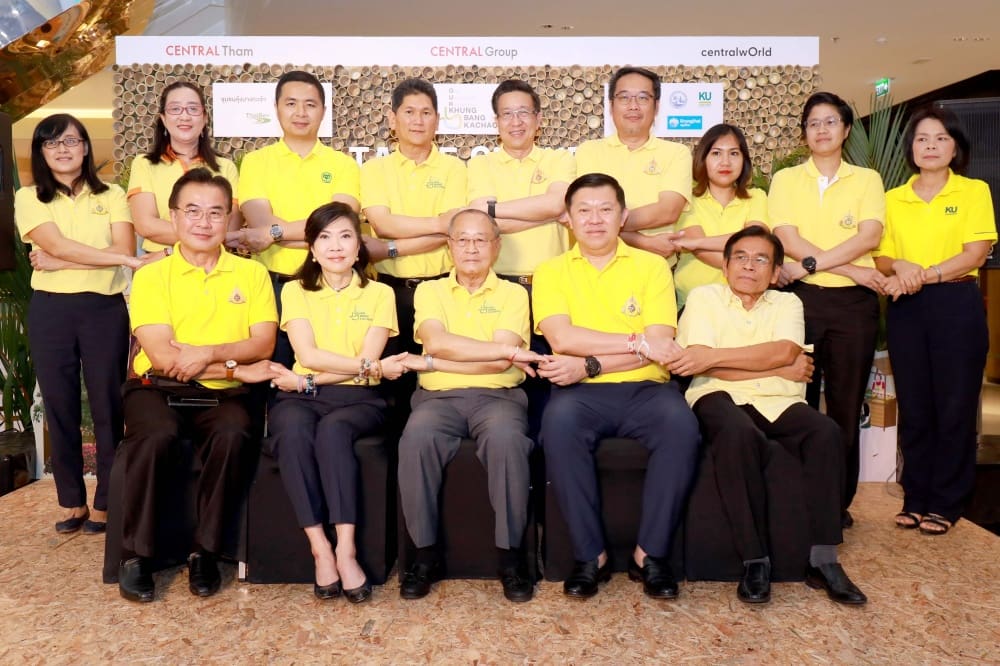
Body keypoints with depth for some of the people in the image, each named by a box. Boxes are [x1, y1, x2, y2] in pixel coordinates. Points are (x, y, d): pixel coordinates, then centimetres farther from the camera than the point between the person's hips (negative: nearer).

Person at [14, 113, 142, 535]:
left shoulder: (112, 196, 6)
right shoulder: (28, 198, 5)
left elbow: (125, 249, -7)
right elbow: (58, 246, -11)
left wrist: (58, 264, -11)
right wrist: (129, 260, -17)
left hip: (105, 309, -1)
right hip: (50, 311, 1)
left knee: (107, 405, 1)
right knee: (60, 407, 6)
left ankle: (106, 502, 13)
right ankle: (73, 503, 18)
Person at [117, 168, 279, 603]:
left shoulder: (251, 273, 8)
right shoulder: (151, 276, 2)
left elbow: (264, 343, -2)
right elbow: (161, 356, -9)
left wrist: (209, 353, -19)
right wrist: (237, 368, -15)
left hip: (221, 393, 1)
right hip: (157, 387, 0)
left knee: (233, 435, -32)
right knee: (155, 435, -33)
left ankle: (205, 551, -13)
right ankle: (135, 555, -13)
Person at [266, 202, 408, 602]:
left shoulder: (379, 294, 8)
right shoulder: (295, 290, 10)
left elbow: (367, 362, -4)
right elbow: (308, 354, -5)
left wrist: (307, 379, -11)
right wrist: (374, 367, -13)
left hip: (357, 398, -1)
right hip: (302, 396, 1)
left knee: (333, 429, -34)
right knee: (292, 430, -33)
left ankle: (346, 549, -32)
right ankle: (319, 548, -30)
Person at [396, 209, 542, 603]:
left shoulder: (513, 294, 11)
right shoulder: (429, 291, 15)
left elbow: (498, 365, -5)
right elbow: (435, 341, -7)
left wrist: (428, 363, -6)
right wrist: (507, 350, -13)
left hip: (497, 396, -1)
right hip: (438, 397, 1)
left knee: (506, 437, -34)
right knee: (417, 437, -31)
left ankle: (510, 556, -17)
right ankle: (425, 554, -15)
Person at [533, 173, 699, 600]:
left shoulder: (651, 266, 10)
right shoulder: (551, 272, 11)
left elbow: (659, 348, -3)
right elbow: (562, 339, -7)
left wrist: (588, 365, -12)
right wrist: (636, 342, -11)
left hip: (644, 389, 1)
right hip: (582, 393, 0)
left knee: (681, 423, -30)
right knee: (558, 420, -33)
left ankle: (651, 552, -14)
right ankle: (590, 553, -19)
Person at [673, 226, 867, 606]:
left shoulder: (787, 303, 18)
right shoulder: (704, 297, 10)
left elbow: (785, 351, -6)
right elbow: (704, 367, -7)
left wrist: (714, 355, -15)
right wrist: (781, 370, -4)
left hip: (779, 403, 3)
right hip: (722, 398, -3)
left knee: (826, 431, -27)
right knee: (739, 432, -36)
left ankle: (822, 559, -18)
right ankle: (754, 560, -26)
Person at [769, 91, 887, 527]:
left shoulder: (867, 180, 8)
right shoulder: (786, 179, 7)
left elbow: (869, 236, -8)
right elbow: (788, 240, -7)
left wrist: (808, 265, -16)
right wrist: (850, 269, -13)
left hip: (854, 302, 1)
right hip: (801, 299, 0)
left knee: (847, 405, 5)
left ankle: (840, 500, 17)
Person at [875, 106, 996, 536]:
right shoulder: (893, 200, 11)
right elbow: (881, 258, 7)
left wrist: (923, 275, -17)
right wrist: (900, 266, -15)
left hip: (956, 305, -2)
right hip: (906, 309, 3)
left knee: (954, 406, 1)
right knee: (913, 407, 6)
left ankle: (946, 504, 12)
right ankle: (915, 498, 16)